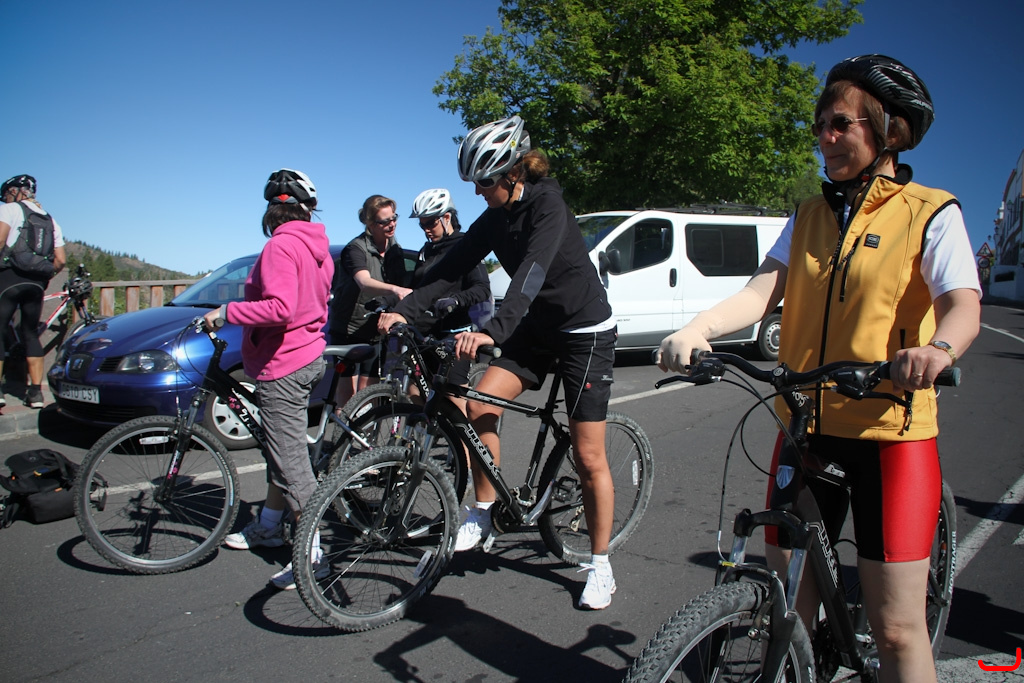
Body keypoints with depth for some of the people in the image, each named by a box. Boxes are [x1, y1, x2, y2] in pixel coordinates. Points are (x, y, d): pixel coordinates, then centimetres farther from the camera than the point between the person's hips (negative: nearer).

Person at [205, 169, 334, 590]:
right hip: (308, 355, 10)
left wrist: (226, 312, -19)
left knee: (291, 459, -6)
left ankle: (312, 552, -1)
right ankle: (269, 527, 36)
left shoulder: (280, 246, -18)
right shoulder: (318, 247, 11)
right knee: (280, 450, 21)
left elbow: (278, 309, -30)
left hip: (282, 365, -10)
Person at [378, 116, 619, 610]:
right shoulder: (492, 221, 0)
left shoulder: (547, 205, -21)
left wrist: (492, 330, -49)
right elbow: (450, 270, -4)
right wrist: (404, 309, -18)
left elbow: (532, 271, -36)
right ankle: (482, 514, 8)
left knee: (588, 457, -4)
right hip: (537, 327, 7)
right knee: (479, 404, -12)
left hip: (586, 331, -6)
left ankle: (600, 568, 11)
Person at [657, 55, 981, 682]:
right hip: (804, 428, 4)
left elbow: (963, 306, -15)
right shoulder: (809, 216, 13)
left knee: (897, 626, 2)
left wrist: (938, 349, -38)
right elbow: (765, 288, -2)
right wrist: (698, 328, -21)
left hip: (891, 433, -4)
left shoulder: (932, 213, 0)